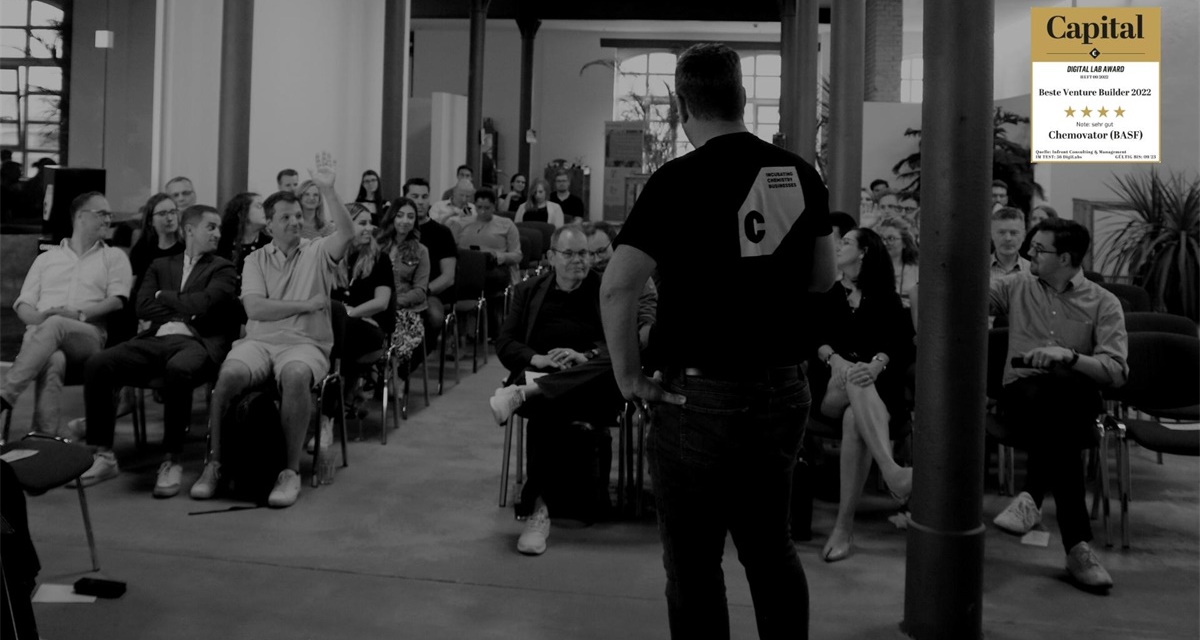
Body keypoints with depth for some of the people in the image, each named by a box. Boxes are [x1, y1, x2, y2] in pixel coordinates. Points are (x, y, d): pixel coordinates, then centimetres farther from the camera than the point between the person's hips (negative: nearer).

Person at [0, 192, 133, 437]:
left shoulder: (114, 256, 20)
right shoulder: (46, 259, 26)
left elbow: (117, 300, 4)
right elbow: (23, 304, 17)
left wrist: (80, 314, -13)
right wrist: (37, 318, -9)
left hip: (88, 336, -1)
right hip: (40, 332, 1)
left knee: (55, 325, -38)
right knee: (53, 361, -37)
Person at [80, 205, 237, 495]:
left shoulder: (222, 268, 13)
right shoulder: (161, 265, 25)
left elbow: (203, 303, -6)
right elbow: (143, 307, 10)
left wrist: (164, 296, 7)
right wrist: (183, 312, -1)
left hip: (196, 342, -4)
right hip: (155, 340, 4)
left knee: (178, 369, -39)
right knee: (96, 365, -21)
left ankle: (173, 461, -27)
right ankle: (103, 456, -13)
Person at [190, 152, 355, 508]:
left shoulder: (318, 253, 11)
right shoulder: (256, 260, 14)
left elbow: (347, 234, -11)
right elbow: (254, 308, -1)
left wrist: (328, 191, -20)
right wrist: (307, 304, -5)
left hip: (305, 343, -2)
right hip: (258, 340, 2)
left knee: (296, 376, -37)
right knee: (229, 375, -30)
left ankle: (291, 471, -27)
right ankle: (214, 463, -14)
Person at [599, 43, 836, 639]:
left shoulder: (678, 180, -14)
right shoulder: (799, 172, 3)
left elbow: (618, 287, -21)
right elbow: (823, 278, 13)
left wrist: (628, 374, -10)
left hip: (701, 395, -5)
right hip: (783, 389, 6)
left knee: (694, 562, 9)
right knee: (771, 546, 21)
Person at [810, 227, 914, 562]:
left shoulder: (887, 298, 15)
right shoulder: (825, 294, 20)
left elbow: (900, 343, -2)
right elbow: (813, 337, 3)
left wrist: (876, 365, -24)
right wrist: (835, 359, -19)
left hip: (877, 388, 0)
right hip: (830, 386, 1)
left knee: (854, 420, -36)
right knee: (855, 380, -37)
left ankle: (845, 526, -38)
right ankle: (891, 471, -55)